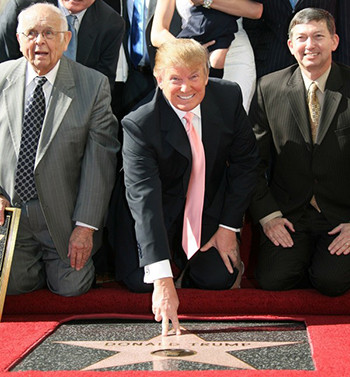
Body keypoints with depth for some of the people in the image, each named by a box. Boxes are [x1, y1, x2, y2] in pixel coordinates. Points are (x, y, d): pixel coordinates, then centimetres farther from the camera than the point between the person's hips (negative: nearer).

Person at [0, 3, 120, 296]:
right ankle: (35, 260, 36)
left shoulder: (94, 85, -7)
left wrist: (86, 225, -13)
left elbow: (100, 159, -9)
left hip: (62, 216, -2)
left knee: (70, 288, 0)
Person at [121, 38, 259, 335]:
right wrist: (163, 279, -46)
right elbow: (144, 198, -38)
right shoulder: (138, 124, -29)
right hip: (158, 213, -2)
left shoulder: (229, 96, -16)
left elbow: (245, 161, -3)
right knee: (141, 282, -15)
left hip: (209, 209, 3)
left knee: (218, 279, -10)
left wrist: (229, 226, -8)